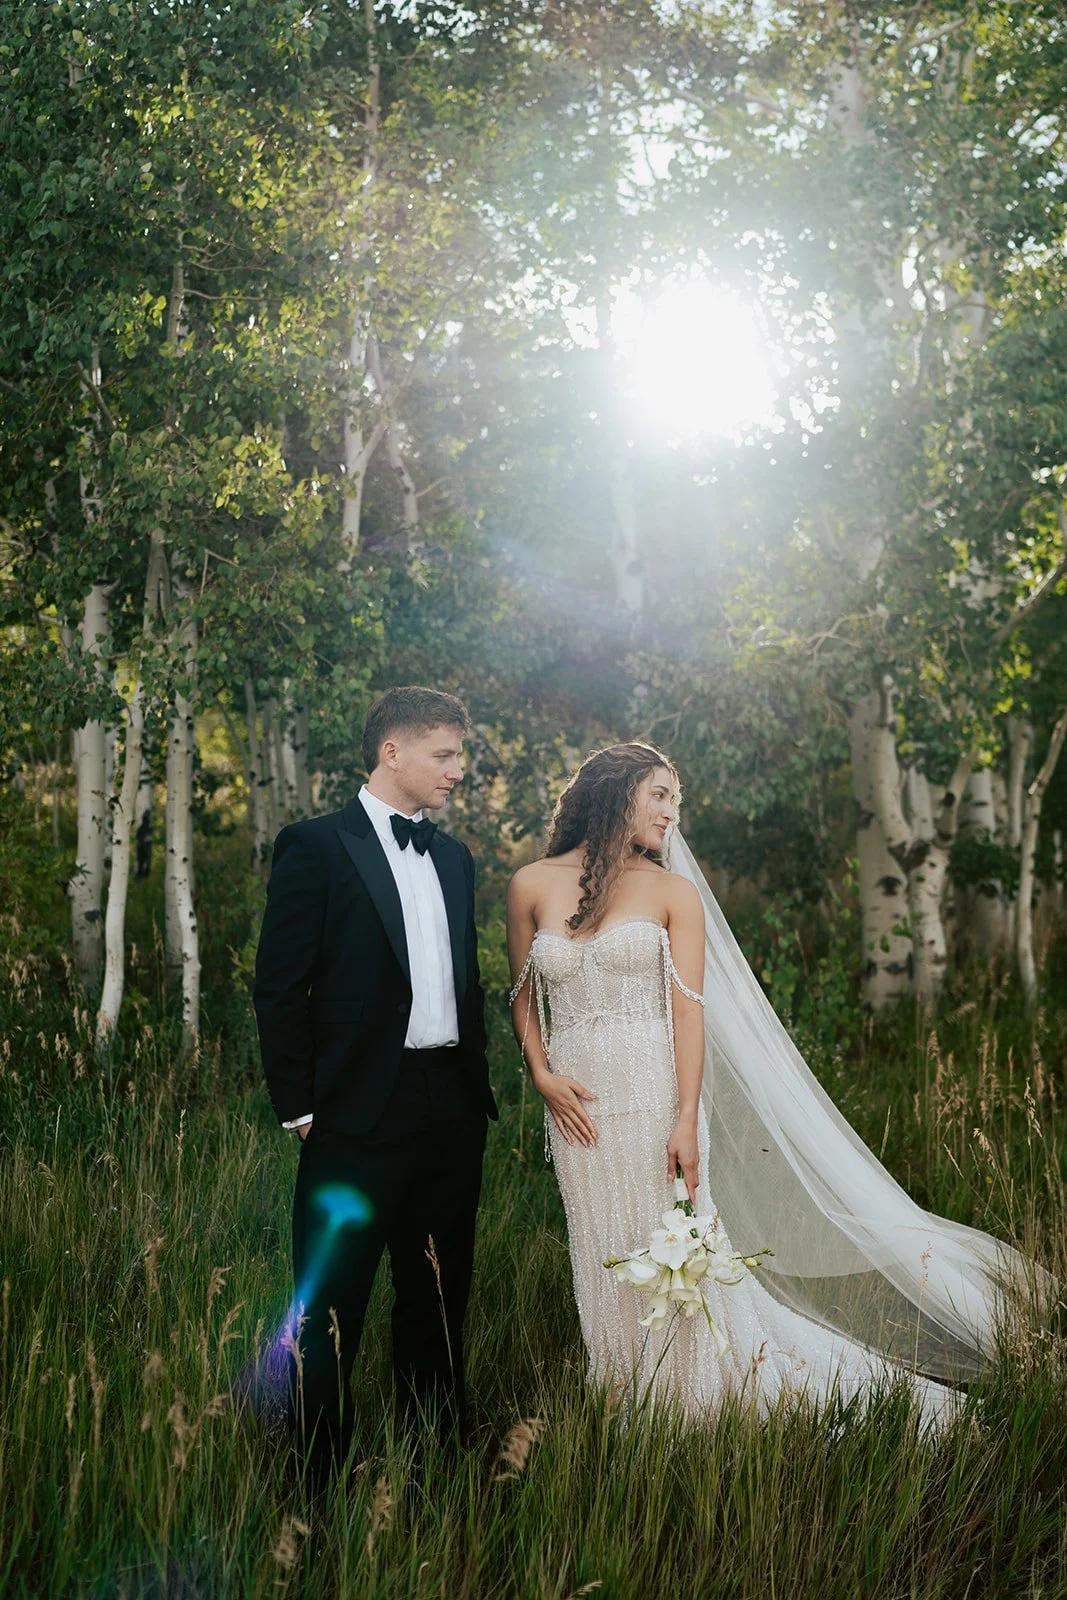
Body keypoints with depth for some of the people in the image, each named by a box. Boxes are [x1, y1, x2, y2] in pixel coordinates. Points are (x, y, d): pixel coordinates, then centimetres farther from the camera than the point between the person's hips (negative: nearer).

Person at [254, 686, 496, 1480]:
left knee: (439, 1300, 15)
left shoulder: (455, 857, 13)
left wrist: (478, 1086, 12)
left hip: (453, 1110, 6)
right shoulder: (317, 846, -6)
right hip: (359, 1114, -6)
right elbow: (280, 988, -8)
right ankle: (322, 1475, 15)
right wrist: (299, 1109, -10)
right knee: (333, 1309, 3)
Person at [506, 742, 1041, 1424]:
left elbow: (688, 1008, -6)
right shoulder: (533, 886, 5)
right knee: (606, 1260, 9)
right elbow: (524, 996, 13)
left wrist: (686, 1118, -14)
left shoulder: (672, 891, 0)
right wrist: (541, 1075, -2)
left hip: (653, 1092, -2)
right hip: (578, 1102, 2)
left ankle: (693, 1410, 15)